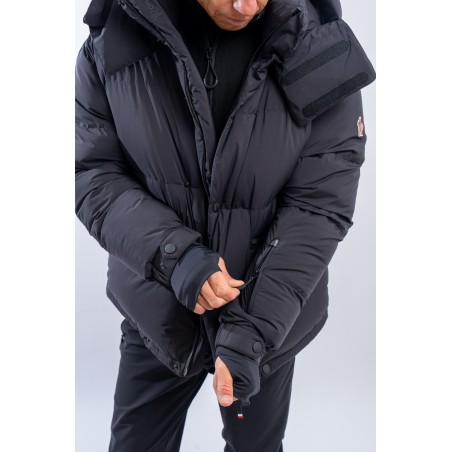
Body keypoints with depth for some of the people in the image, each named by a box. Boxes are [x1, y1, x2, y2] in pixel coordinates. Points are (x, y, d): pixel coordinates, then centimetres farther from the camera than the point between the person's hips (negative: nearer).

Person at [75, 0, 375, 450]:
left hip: (270, 319, 0)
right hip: (156, 310, 1)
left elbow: (320, 206, -16)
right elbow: (91, 172, -10)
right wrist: (174, 252, -26)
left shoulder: (319, 51, -15)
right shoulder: (115, 37, -12)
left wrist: (252, 331, -22)